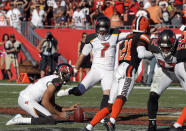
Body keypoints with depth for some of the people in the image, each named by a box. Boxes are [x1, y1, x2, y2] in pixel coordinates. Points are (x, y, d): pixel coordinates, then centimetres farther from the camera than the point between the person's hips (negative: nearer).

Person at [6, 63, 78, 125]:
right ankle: (20, 120, -17)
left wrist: (68, 109, 22)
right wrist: (59, 113, -9)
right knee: (51, 121, -15)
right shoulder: (56, 81, -13)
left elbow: (52, 105, 24)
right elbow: (44, 102, -17)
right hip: (27, 100, -10)